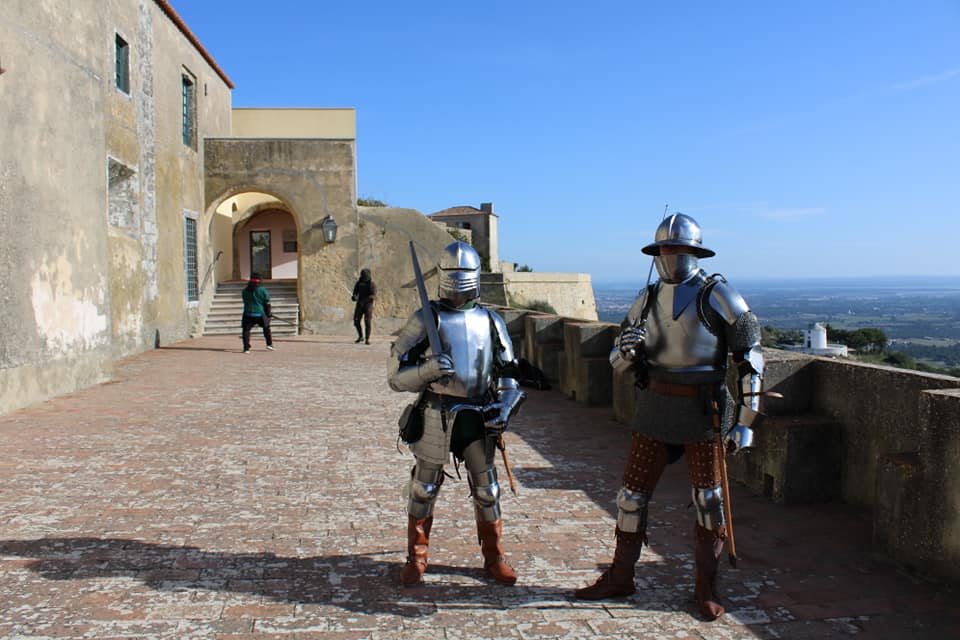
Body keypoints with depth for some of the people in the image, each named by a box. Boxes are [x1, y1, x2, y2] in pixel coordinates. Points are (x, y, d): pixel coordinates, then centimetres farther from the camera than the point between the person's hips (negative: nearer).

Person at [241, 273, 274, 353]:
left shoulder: (244, 291, 3)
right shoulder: (262, 290, -7)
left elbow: (245, 302, 15)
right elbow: (267, 303, -3)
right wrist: (268, 313, 10)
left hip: (248, 314, 1)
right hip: (260, 314, -1)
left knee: (246, 330, 9)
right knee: (266, 327, 22)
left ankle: (246, 348, -1)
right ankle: (269, 344, 23)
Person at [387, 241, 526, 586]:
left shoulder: (491, 321, 6)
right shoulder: (425, 319, -4)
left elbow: (508, 373, 12)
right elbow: (396, 375, -6)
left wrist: (504, 407, -6)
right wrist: (428, 369, -25)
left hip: (478, 417, 2)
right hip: (436, 415, -2)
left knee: (487, 489, 10)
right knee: (424, 488, 8)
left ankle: (494, 558, 28)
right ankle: (416, 558, 27)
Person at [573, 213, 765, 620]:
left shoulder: (717, 295, -7)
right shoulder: (647, 300, 6)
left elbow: (750, 359, -6)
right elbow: (619, 362, 10)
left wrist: (744, 422, -8)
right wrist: (626, 348, -15)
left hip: (704, 410, -4)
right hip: (655, 408, 4)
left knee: (709, 500, 6)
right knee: (632, 494, 8)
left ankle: (705, 589, 23)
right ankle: (620, 578, 24)